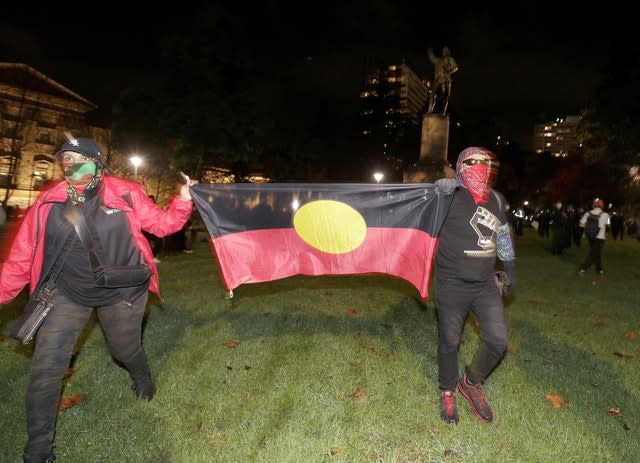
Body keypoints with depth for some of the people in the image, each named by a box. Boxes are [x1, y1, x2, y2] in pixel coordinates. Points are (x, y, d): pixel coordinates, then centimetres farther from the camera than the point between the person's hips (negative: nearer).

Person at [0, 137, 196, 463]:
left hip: (121, 292, -1)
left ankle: (142, 376, 57)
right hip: (68, 294, 2)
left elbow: (162, 223, -7)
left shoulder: (126, 194, -14)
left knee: (126, 349, 17)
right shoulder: (49, 202, -9)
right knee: (46, 366, 0)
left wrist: (183, 201, -23)